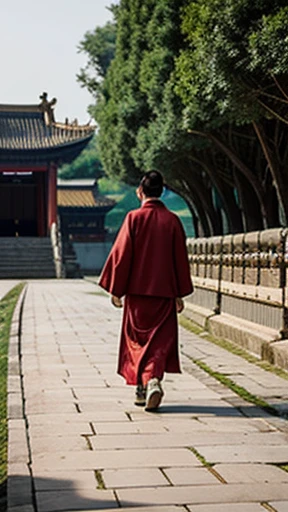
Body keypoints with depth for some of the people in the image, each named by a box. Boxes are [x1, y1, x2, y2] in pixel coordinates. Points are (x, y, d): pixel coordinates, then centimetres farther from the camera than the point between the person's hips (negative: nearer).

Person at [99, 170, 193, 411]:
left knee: (137, 339, 11)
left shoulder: (134, 218, -7)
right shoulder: (172, 220, 1)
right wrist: (180, 294, 11)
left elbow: (121, 255, -6)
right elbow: (181, 258, 4)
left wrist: (116, 290, 2)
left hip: (138, 291, -1)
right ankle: (154, 380, -15)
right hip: (164, 291, 2)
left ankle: (142, 388, 11)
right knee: (160, 340, 5)